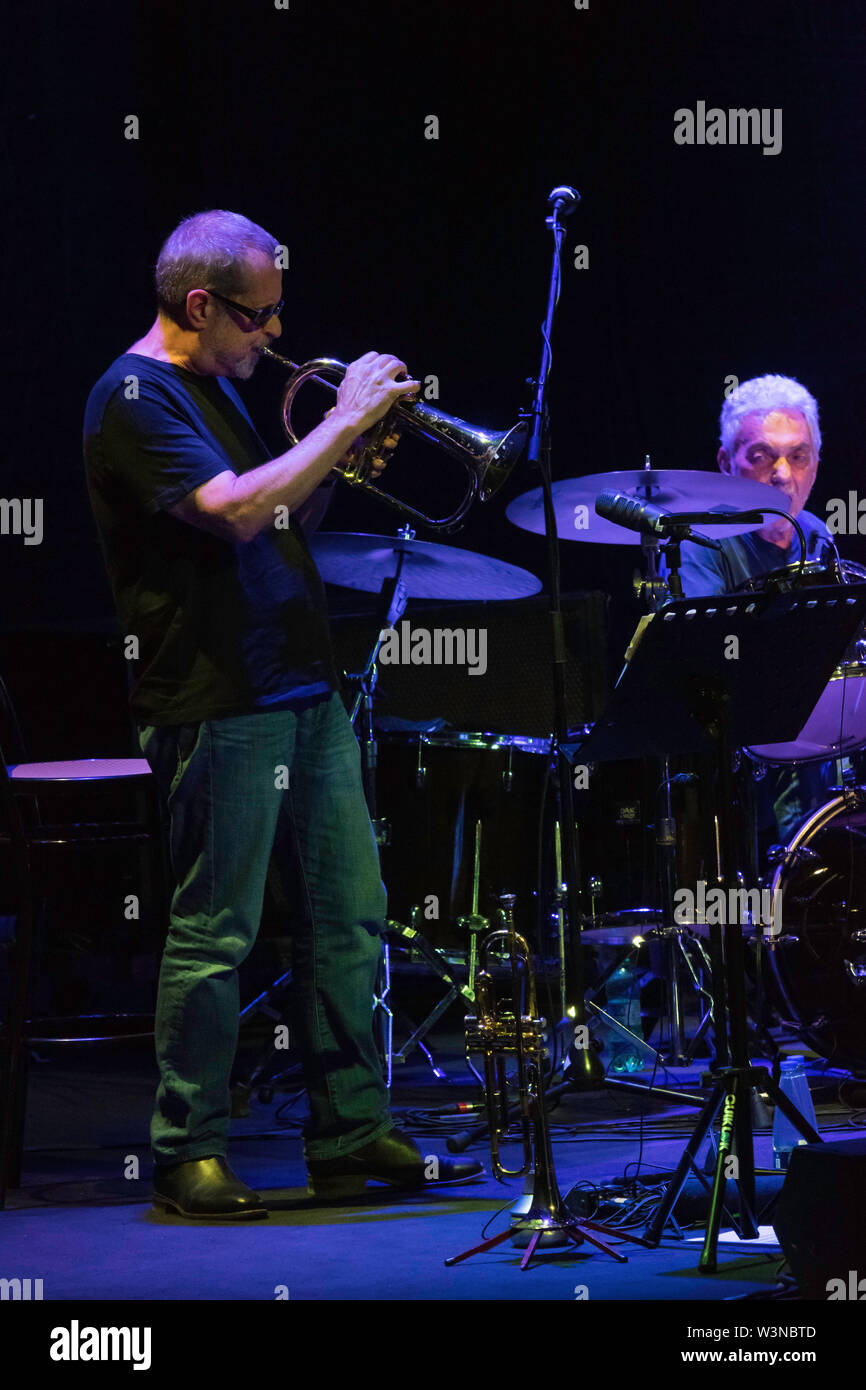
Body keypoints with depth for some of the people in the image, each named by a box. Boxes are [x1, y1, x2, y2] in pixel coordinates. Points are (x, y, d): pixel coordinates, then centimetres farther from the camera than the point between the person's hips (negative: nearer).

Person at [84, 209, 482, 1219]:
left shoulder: (214, 387, 18)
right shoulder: (136, 397, -11)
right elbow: (234, 511, -24)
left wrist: (334, 453, 5)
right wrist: (342, 424, -17)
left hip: (303, 693, 9)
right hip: (219, 707, -9)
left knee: (350, 914, 9)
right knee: (214, 934, -4)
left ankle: (353, 1134, 17)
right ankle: (186, 1154, 5)